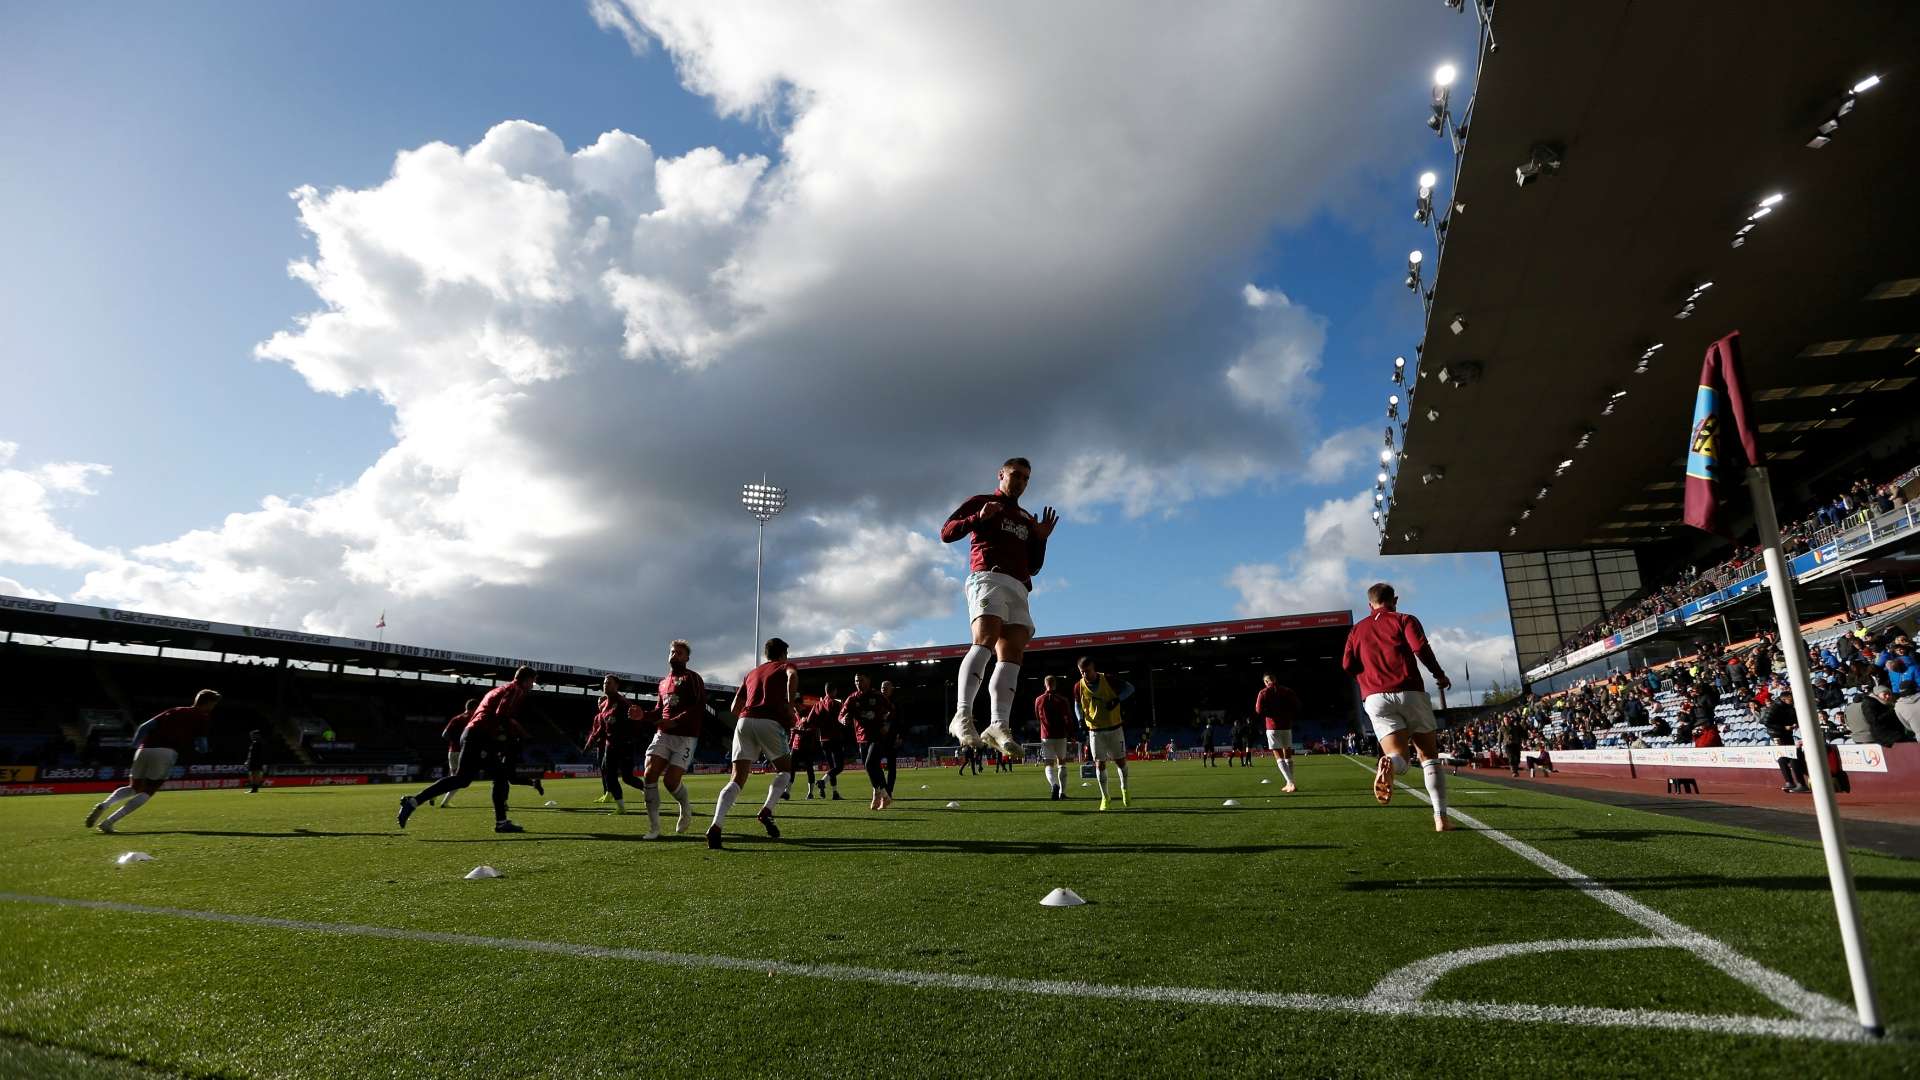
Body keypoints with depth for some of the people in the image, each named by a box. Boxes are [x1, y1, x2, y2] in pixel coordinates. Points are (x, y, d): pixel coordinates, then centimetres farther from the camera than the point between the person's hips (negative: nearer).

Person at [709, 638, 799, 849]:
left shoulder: (751, 673, 30)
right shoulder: (785, 666, 16)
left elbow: (735, 707, 25)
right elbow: (793, 676, -11)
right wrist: (790, 706, -7)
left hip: (744, 721, 4)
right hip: (770, 722, -4)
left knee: (736, 780, 0)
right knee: (785, 770, 17)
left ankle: (716, 826, -20)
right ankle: (767, 810, -4)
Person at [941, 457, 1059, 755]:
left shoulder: (1028, 520, 33)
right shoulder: (980, 502, 16)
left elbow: (1033, 567, 30)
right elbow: (946, 532, 5)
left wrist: (1041, 538, 14)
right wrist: (978, 518, -9)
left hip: (1018, 586, 6)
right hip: (988, 577, -6)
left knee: (1012, 654, -10)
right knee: (986, 640, -28)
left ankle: (999, 725, -17)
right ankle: (962, 716, -34)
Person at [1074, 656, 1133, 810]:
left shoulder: (1108, 680, -13)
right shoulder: (1078, 687, -6)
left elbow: (1129, 688, -5)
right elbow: (1077, 706, 10)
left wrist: (1117, 699, -22)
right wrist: (1081, 721, -8)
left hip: (1114, 728, -1)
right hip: (1095, 731, 1)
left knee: (1120, 761, 7)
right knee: (1099, 764, -2)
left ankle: (1124, 789, 34)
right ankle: (1105, 798, 12)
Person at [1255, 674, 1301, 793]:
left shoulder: (1263, 693, -3)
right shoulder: (1287, 691, 6)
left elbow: (1259, 710, -13)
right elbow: (1297, 706, 2)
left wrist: (1267, 715, 5)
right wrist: (1289, 717, 13)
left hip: (1272, 727, -3)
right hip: (1287, 726, 3)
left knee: (1279, 757, -1)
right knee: (1288, 755, 14)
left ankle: (1290, 782, -14)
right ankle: (1290, 783, 14)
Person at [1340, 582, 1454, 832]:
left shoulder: (1357, 629, 18)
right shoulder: (1404, 620, 9)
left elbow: (1347, 665, 8)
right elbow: (1420, 648, -8)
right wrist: (1440, 675, 5)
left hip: (1375, 699, 2)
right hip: (1410, 693, -1)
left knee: (1399, 758, -5)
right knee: (1429, 756, 11)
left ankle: (1387, 765, -42)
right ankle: (1441, 819, 4)